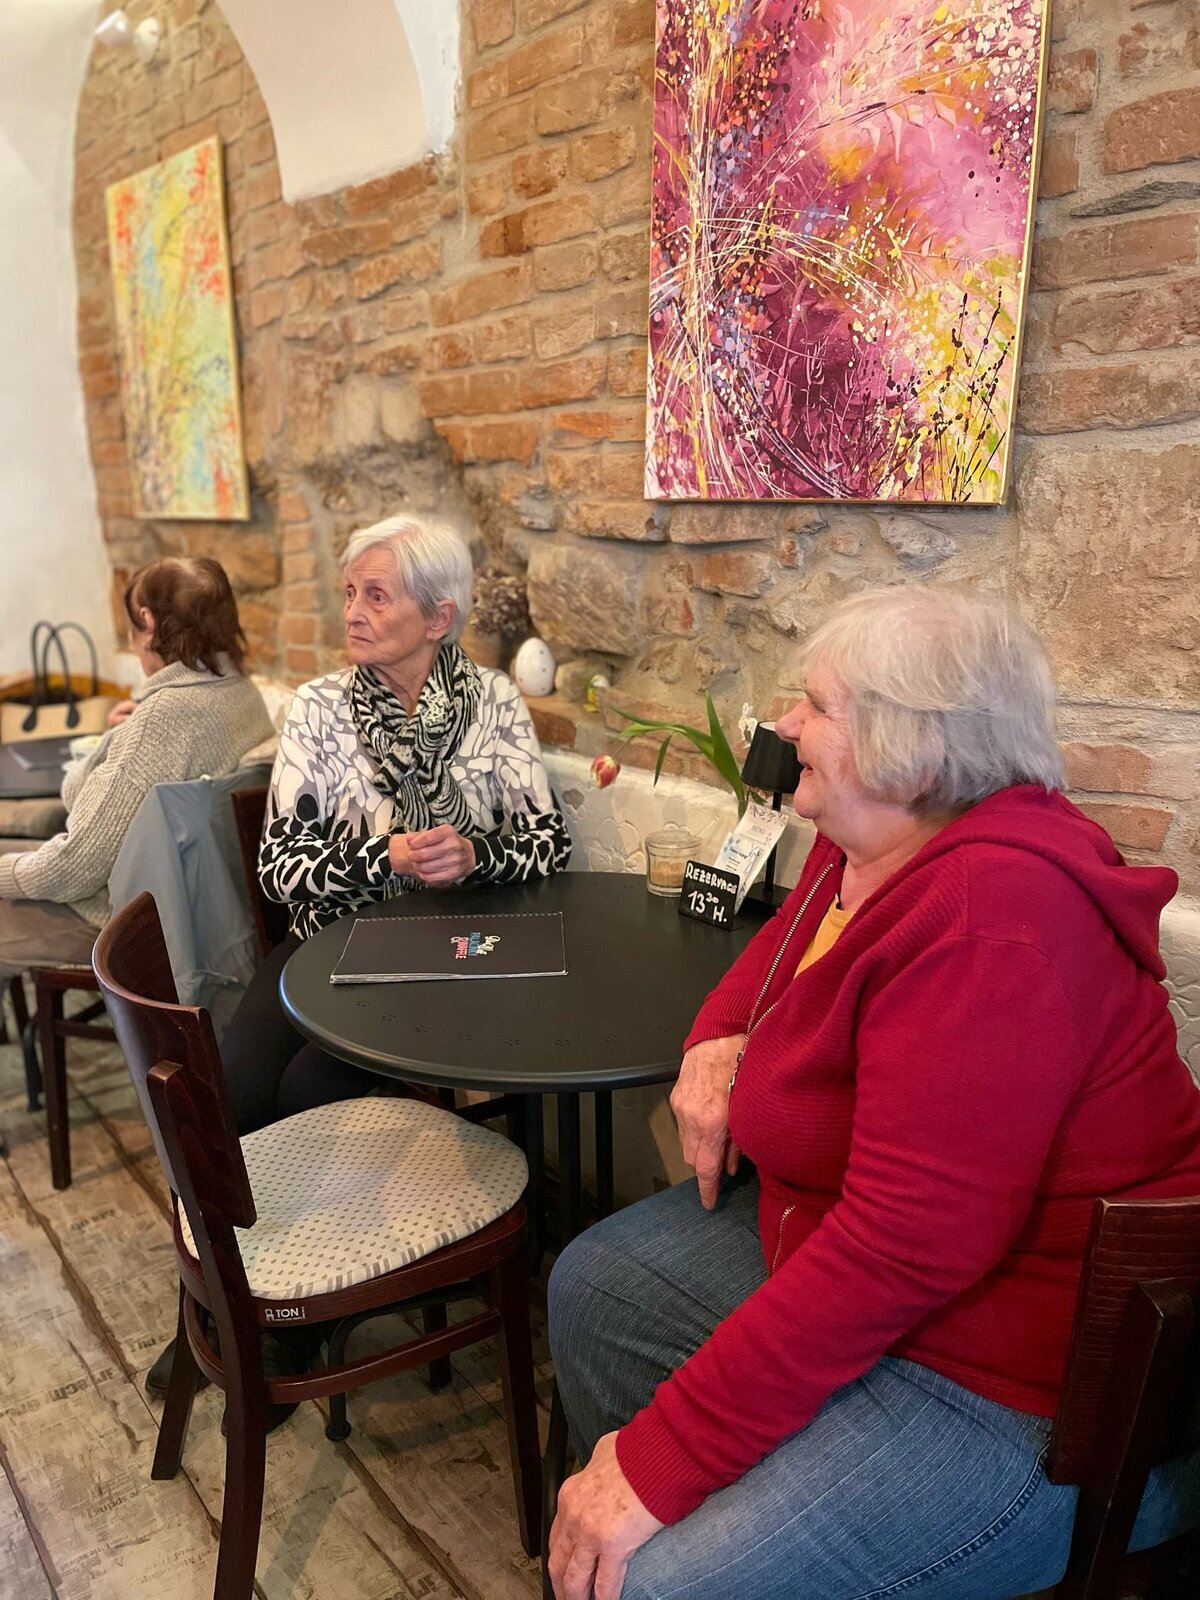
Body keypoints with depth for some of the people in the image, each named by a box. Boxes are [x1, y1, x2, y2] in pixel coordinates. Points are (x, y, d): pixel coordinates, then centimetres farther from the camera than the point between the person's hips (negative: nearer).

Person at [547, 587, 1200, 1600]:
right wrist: (718, 1038, -2)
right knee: (592, 1286, 14)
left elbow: (902, 1248, -33)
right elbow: (790, 938, 21)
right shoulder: (869, 847, -2)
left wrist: (663, 1459, -27)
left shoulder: (990, 918, -31)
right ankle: (613, 1519, 37)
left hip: (1021, 1391, -9)